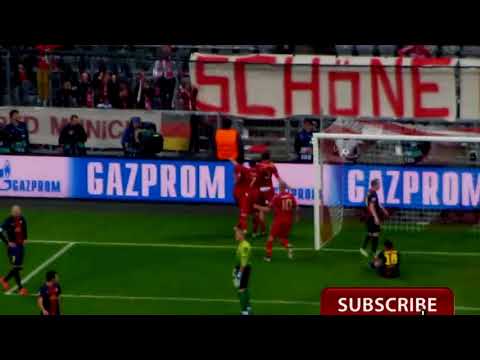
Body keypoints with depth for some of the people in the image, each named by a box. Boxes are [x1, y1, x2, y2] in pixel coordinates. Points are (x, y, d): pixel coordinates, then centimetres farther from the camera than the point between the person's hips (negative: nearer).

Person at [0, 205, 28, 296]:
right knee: (16, 267, -6)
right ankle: (20, 288, 1)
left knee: (19, 267, 12)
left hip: (20, 245, 7)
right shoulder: (9, 221, -17)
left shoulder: (22, 219, 1)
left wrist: (25, 238, 12)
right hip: (13, 246, -7)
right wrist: (8, 242, -16)